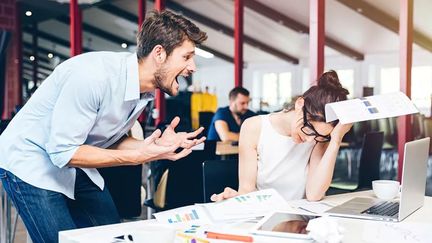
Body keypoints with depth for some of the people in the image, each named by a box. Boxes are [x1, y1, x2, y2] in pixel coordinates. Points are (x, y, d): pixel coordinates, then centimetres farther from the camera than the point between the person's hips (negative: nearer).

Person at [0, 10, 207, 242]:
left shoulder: (146, 89, -6)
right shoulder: (94, 75, -31)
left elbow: (109, 139, 3)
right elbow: (63, 152, -28)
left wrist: (155, 146, -14)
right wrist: (138, 156, -29)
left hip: (75, 167, 8)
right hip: (31, 164, -7)